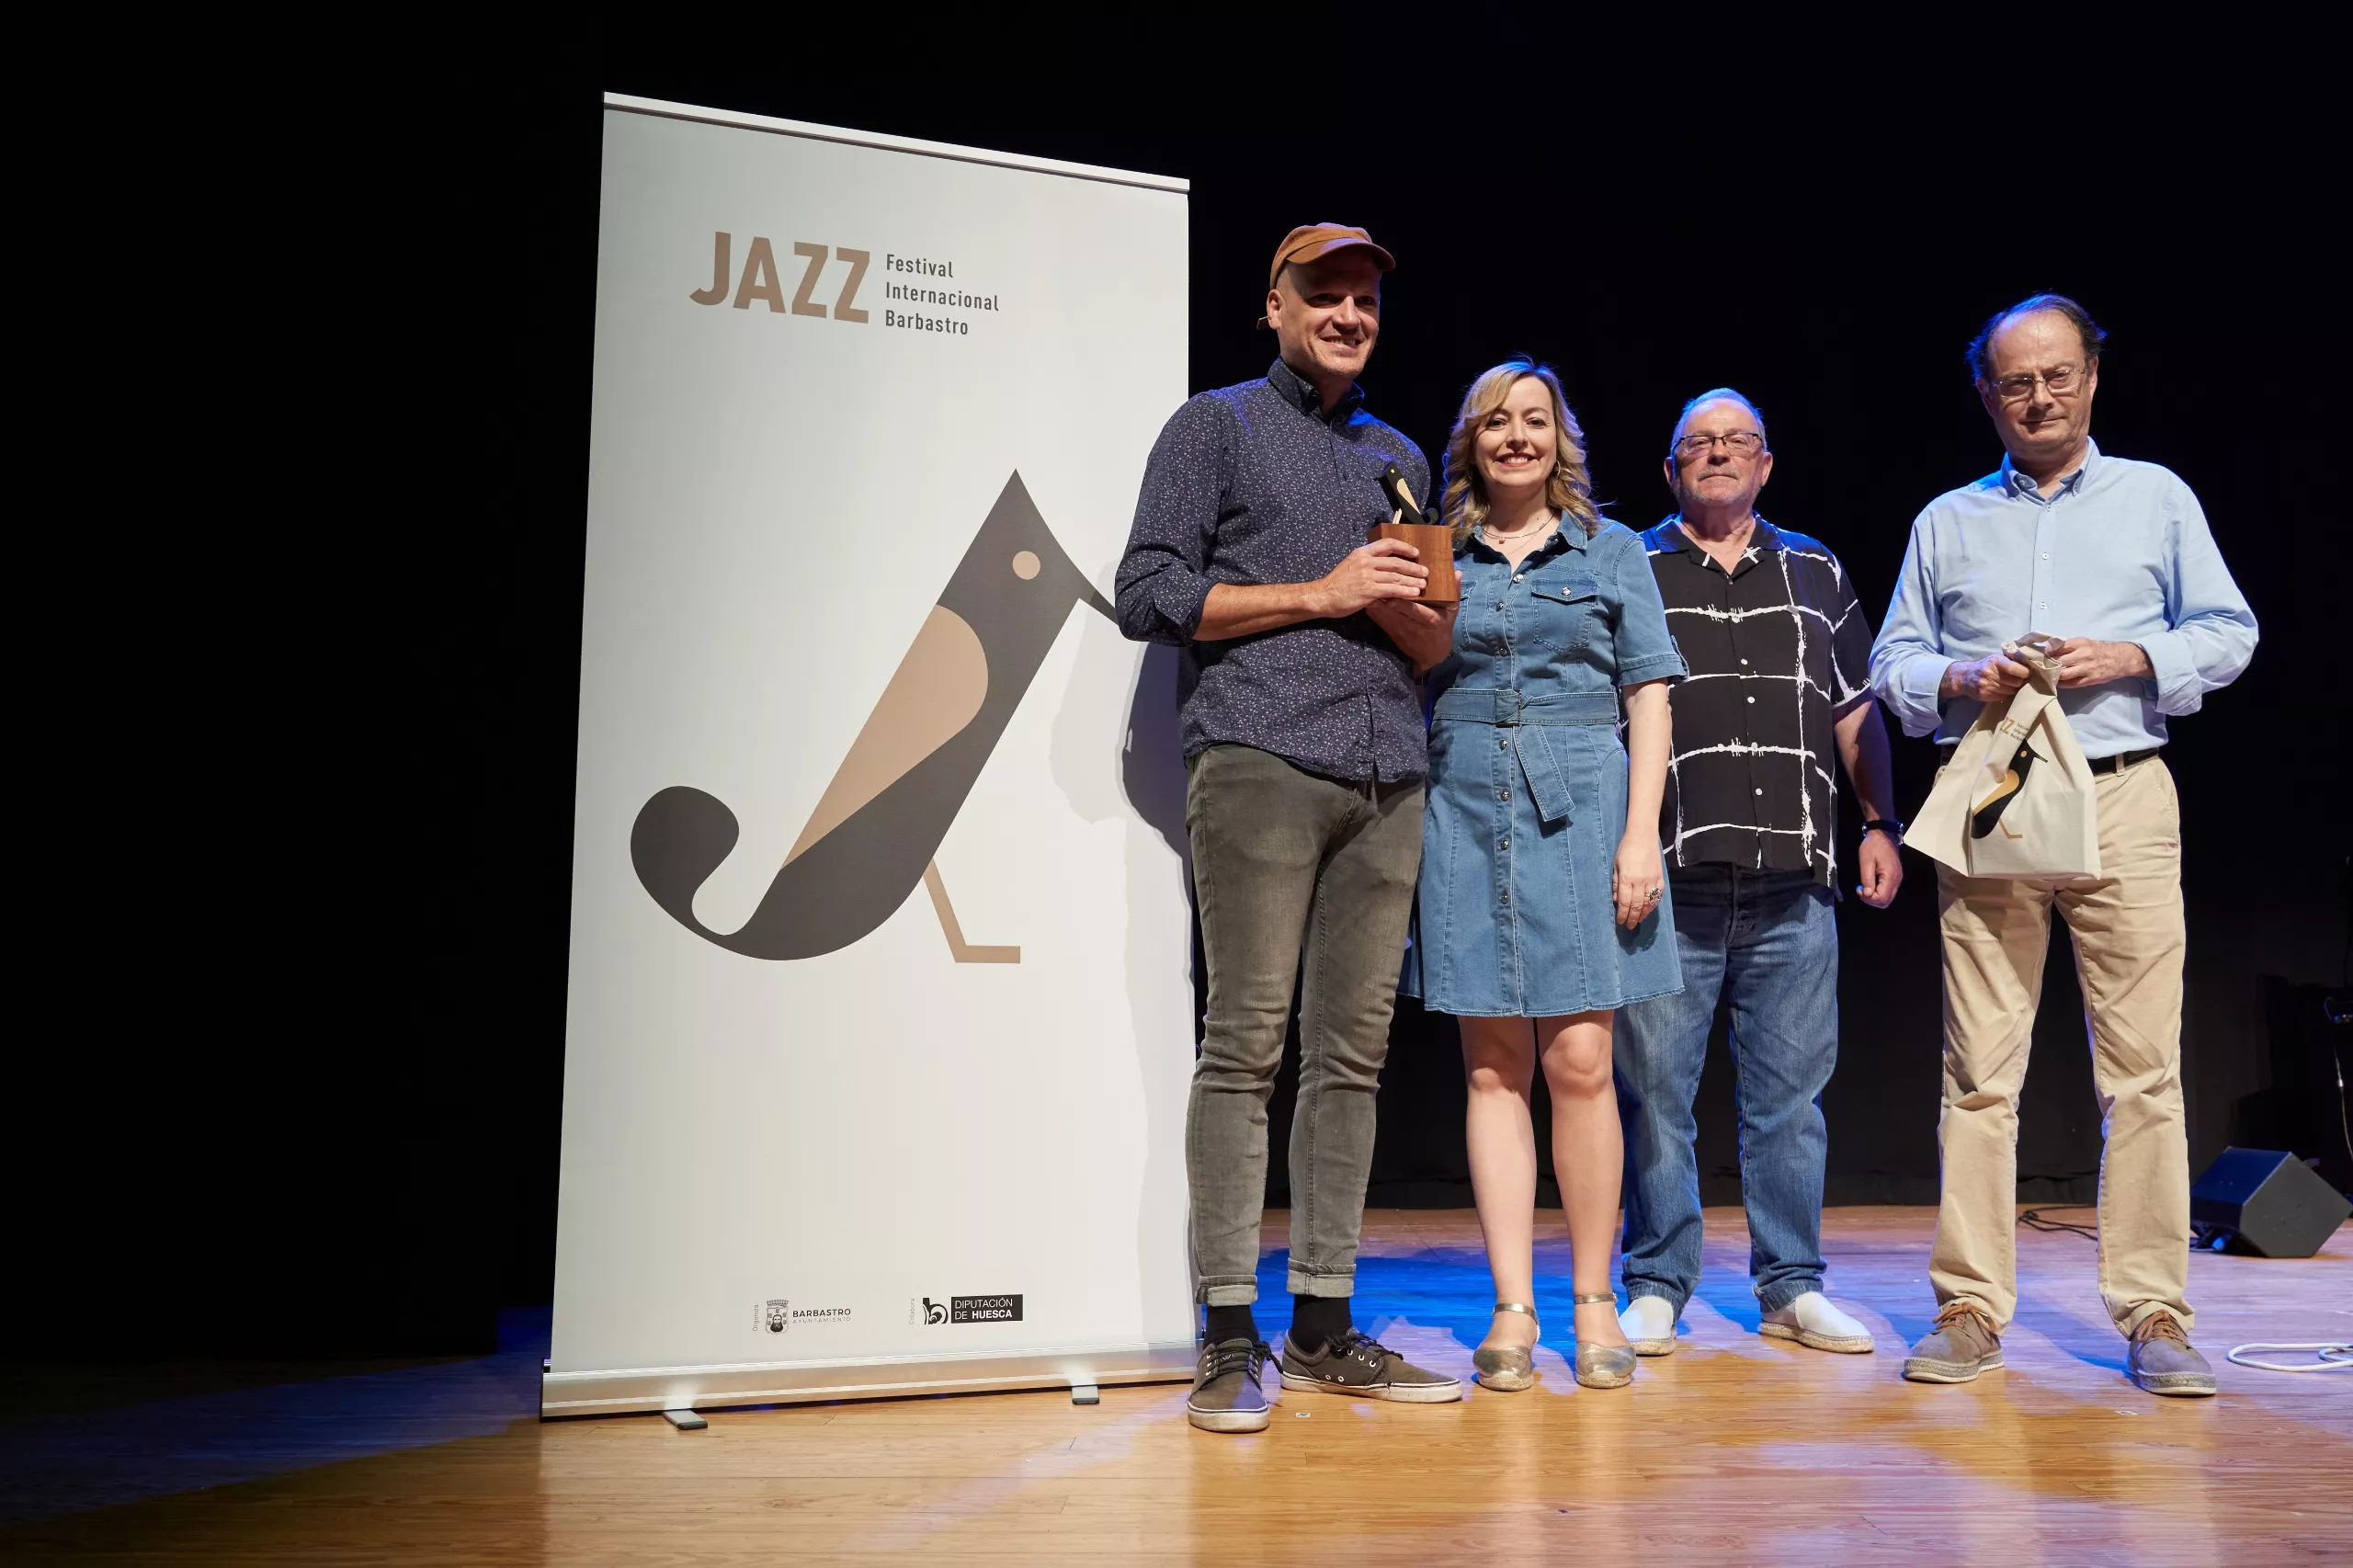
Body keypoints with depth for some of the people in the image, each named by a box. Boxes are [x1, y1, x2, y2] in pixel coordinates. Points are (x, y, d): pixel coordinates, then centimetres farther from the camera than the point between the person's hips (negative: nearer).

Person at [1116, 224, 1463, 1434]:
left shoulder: (1400, 458, 26)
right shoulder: (1215, 427, 10)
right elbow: (1148, 593, -1)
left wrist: (1417, 613, 4)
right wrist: (1320, 594, -5)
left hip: (1388, 778, 6)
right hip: (1259, 761, -5)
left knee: (1352, 1051, 4)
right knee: (1246, 1043, -8)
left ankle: (1323, 1326, 11)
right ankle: (1229, 1341, -2)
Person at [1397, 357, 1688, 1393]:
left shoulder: (1612, 551, 11)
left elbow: (1648, 698, 5)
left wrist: (1641, 835, -4)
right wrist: (1411, 630, -2)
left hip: (1580, 807, -1)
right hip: (1466, 811, 1)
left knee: (1579, 1062, -4)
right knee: (1494, 1068, 1)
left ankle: (1593, 1301, 8)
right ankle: (1511, 1308, 6)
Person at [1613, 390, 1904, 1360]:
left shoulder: (1816, 574, 17)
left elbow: (1857, 712, 20)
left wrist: (1880, 824, 10)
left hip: (1795, 886, 3)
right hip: (1668, 886, -2)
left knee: (1790, 1095, 8)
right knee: (1653, 1093, 1)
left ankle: (1792, 1288, 20)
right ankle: (1656, 1289, 13)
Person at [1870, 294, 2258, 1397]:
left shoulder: (2157, 498, 15)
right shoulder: (1946, 521, 18)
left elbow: (2228, 634, 10)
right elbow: (1892, 663, 14)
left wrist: (2128, 659, -7)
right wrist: (1962, 679, -7)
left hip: (2122, 799, 0)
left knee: (2143, 1065, -3)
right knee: (1978, 1067, -1)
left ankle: (2153, 1313, 6)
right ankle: (1971, 1307, 5)